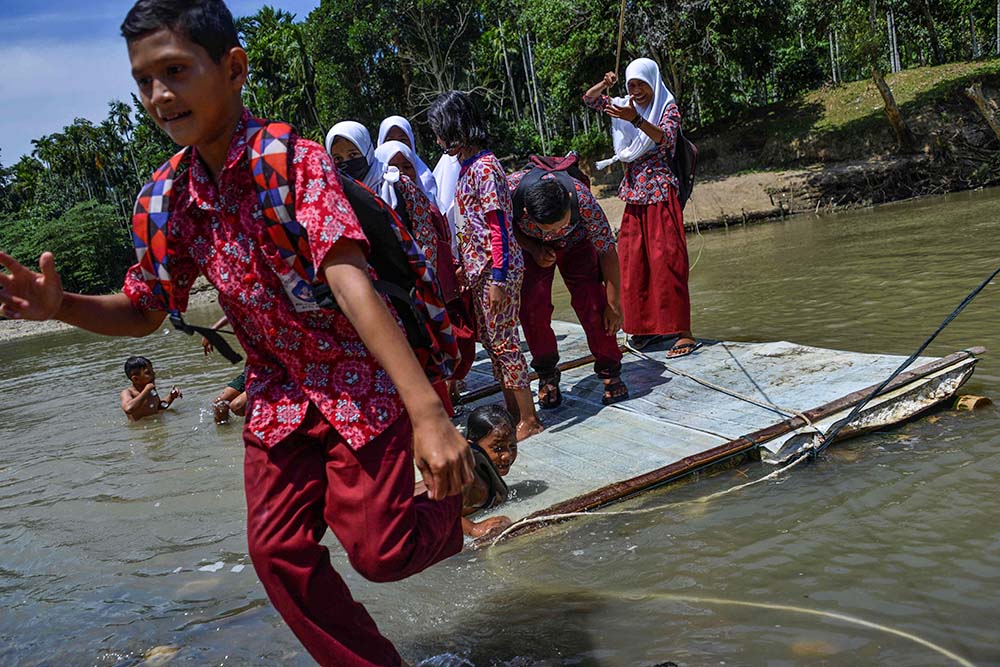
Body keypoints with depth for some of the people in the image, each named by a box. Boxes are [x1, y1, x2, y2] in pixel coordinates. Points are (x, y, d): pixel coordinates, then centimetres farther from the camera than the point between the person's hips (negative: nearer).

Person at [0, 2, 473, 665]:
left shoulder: (296, 161, -20)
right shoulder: (170, 197, -2)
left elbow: (349, 280, -34)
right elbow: (143, 311, 9)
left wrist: (428, 411, -41)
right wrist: (59, 305, -12)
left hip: (359, 380, -5)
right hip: (279, 395, 6)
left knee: (379, 551, -3)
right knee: (278, 551, 5)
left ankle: (454, 491, 30)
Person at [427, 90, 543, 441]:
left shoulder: (485, 167, -16)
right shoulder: (467, 166, 12)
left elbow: (499, 228, -19)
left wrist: (498, 279, -21)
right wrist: (463, 265, 17)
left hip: (496, 268, -9)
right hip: (477, 268, 9)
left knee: (503, 340, -3)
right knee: (490, 338, 14)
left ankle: (529, 420, 7)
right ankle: (513, 410, 26)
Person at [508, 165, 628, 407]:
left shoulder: (584, 200, -40)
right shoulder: (510, 188, -38)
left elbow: (607, 251, -27)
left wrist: (614, 304, -21)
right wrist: (533, 249, -26)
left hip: (575, 242, -1)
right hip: (530, 243, 1)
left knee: (592, 303, -14)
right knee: (531, 306, -13)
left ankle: (610, 372, 3)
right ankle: (547, 374, 8)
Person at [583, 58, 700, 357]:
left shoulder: (668, 108, -2)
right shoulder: (624, 106, 14)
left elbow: (666, 138, -20)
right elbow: (589, 99, 18)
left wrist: (636, 120, -34)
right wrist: (604, 84, -3)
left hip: (660, 192, -6)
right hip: (634, 195, 6)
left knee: (665, 259, -11)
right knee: (633, 260, 4)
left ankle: (682, 332, -11)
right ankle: (648, 326, 13)